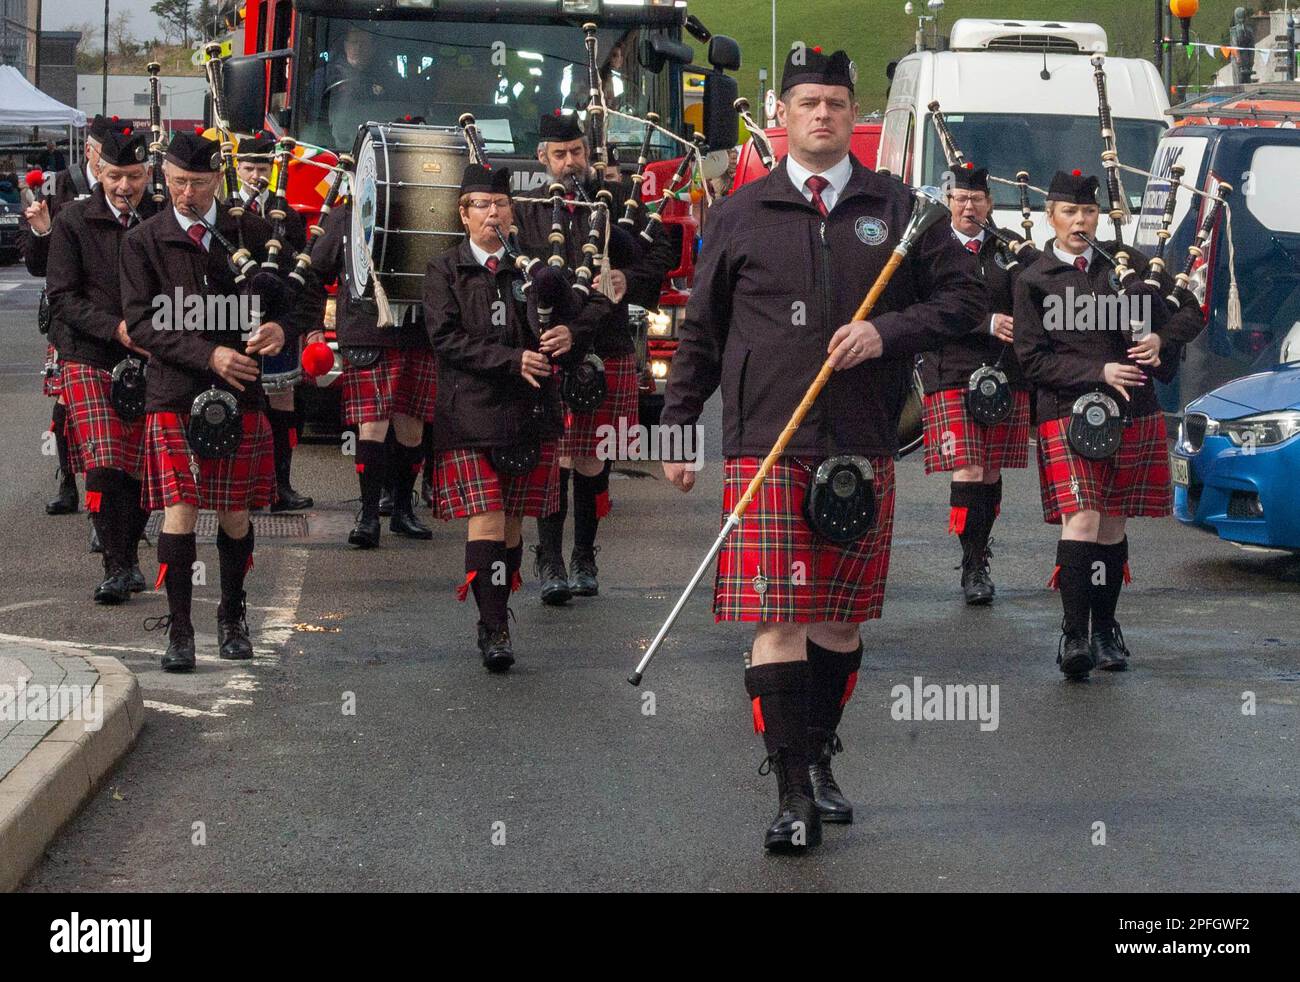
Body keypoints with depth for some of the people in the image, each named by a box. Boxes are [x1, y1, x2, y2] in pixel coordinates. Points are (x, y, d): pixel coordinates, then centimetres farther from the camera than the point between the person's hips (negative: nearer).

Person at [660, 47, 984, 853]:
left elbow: (965, 297, 6)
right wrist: (677, 430, 11)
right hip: (765, 446, -2)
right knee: (776, 618, -10)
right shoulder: (742, 214, 8)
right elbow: (701, 332, 13)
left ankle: (819, 761, 25)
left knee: (842, 617, 8)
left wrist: (887, 333, -9)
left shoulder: (898, 209, 8)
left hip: (863, 446, 2)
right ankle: (793, 795, -11)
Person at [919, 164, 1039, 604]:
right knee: (967, 472, -11)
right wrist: (989, 323, -20)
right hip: (952, 375, -3)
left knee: (992, 472, 8)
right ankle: (972, 568, -7)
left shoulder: (1008, 247, 12)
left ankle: (980, 558, 22)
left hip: (1005, 375, 3)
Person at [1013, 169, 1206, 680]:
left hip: (1135, 413, 4)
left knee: (1113, 523, 10)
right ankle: (1074, 635, -17)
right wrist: (1100, 373, -15)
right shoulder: (1033, 282, 1)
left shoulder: (1125, 262, 10)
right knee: (1080, 520, -17)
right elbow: (1034, 360, -4)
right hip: (1069, 414, -4)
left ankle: (1105, 631, 21)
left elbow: (1191, 313, 11)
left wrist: (1162, 339, -10)